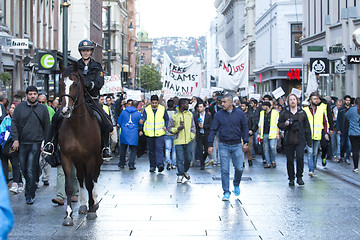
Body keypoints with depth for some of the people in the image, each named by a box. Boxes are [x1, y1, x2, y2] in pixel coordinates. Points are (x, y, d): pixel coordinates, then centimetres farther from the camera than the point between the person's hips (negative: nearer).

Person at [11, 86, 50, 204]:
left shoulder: (43, 109, 5)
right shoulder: (20, 107, 6)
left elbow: (47, 127, 8)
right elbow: (14, 123, 5)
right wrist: (15, 139, -5)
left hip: (36, 143, -2)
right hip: (22, 143, 3)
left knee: (31, 170, -9)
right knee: (23, 169, 11)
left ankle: (30, 195, -5)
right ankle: (30, 185, 35)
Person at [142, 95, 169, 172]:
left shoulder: (163, 109, 3)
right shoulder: (146, 109, 2)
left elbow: (167, 119, 12)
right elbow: (143, 119, -7)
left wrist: (165, 126, -5)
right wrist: (142, 121, -30)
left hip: (159, 134, -2)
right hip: (149, 134, 2)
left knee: (159, 149, -15)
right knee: (151, 150, 10)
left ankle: (160, 164, -22)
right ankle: (152, 165, 19)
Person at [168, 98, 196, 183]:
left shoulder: (190, 114, 8)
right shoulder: (174, 116, -4)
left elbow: (193, 127, 16)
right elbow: (170, 128, 2)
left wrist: (192, 136, 5)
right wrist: (178, 128, -14)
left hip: (188, 141, 3)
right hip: (178, 141, -3)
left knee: (188, 158, 7)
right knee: (180, 159, -2)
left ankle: (185, 171, 30)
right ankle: (180, 175, 9)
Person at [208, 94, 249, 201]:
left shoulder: (240, 113, 1)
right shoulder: (218, 114, 0)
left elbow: (245, 128, 8)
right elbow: (213, 130, 2)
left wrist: (245, 142, 3)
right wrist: (210, 145, -2)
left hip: (237, 145, 0)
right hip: (224, 145, 0)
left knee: (239, 168, 1)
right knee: (225, 170, -1)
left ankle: (236, 185, 29)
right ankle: (226, 192, 7)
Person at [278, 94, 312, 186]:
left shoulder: (302, 112, 8)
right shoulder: (284, 113, 6)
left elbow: (307, 127, 10)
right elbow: (279, 125, 10)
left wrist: (309, 140, 7)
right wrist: (285, 124, -13)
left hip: (300, 140, -1)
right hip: (288, 140, 1)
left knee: (300, 158, -13)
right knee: (290, 160, 4)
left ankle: (299, 177, 2)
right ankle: (291, 178, 16)